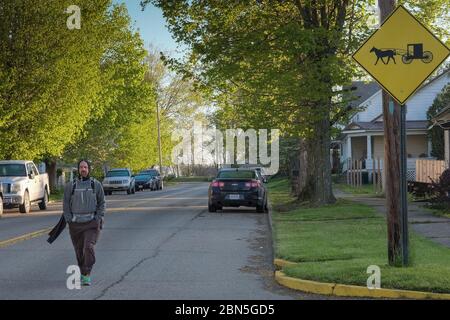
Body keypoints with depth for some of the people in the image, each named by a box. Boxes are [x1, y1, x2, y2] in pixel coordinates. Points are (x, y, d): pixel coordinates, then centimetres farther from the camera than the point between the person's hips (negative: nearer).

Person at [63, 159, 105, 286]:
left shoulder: (96, 184, 2)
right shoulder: (70, 186, 3)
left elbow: (102, 203, 6)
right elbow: (66, 204, 6)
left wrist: (99, 219, -4)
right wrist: (69, 220, -4)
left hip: (92, 222, -2)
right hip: (75, 223, 2)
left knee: (89, 247, -17)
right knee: (79, 250, 8)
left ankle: (87, 275, -16)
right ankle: (82, 273, 27)